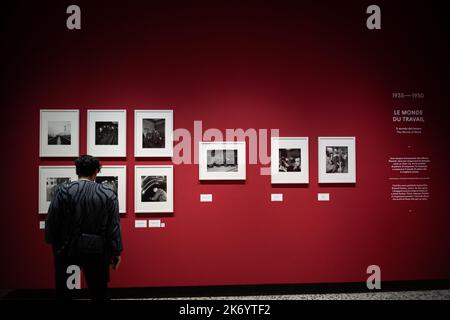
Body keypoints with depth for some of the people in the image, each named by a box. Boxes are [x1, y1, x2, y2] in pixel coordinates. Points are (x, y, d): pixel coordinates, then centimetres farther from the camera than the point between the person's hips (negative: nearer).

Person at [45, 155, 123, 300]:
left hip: (67, 249, 0)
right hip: (96, 250, 1)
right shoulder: (109, 195, -4)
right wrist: (116, 252, 4)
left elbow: (51, 221, -5)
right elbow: (114, 227, -4)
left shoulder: (63, 190, -7)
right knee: (99, 292, 13)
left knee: (64, 292, 12)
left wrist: (53, 244, 11)